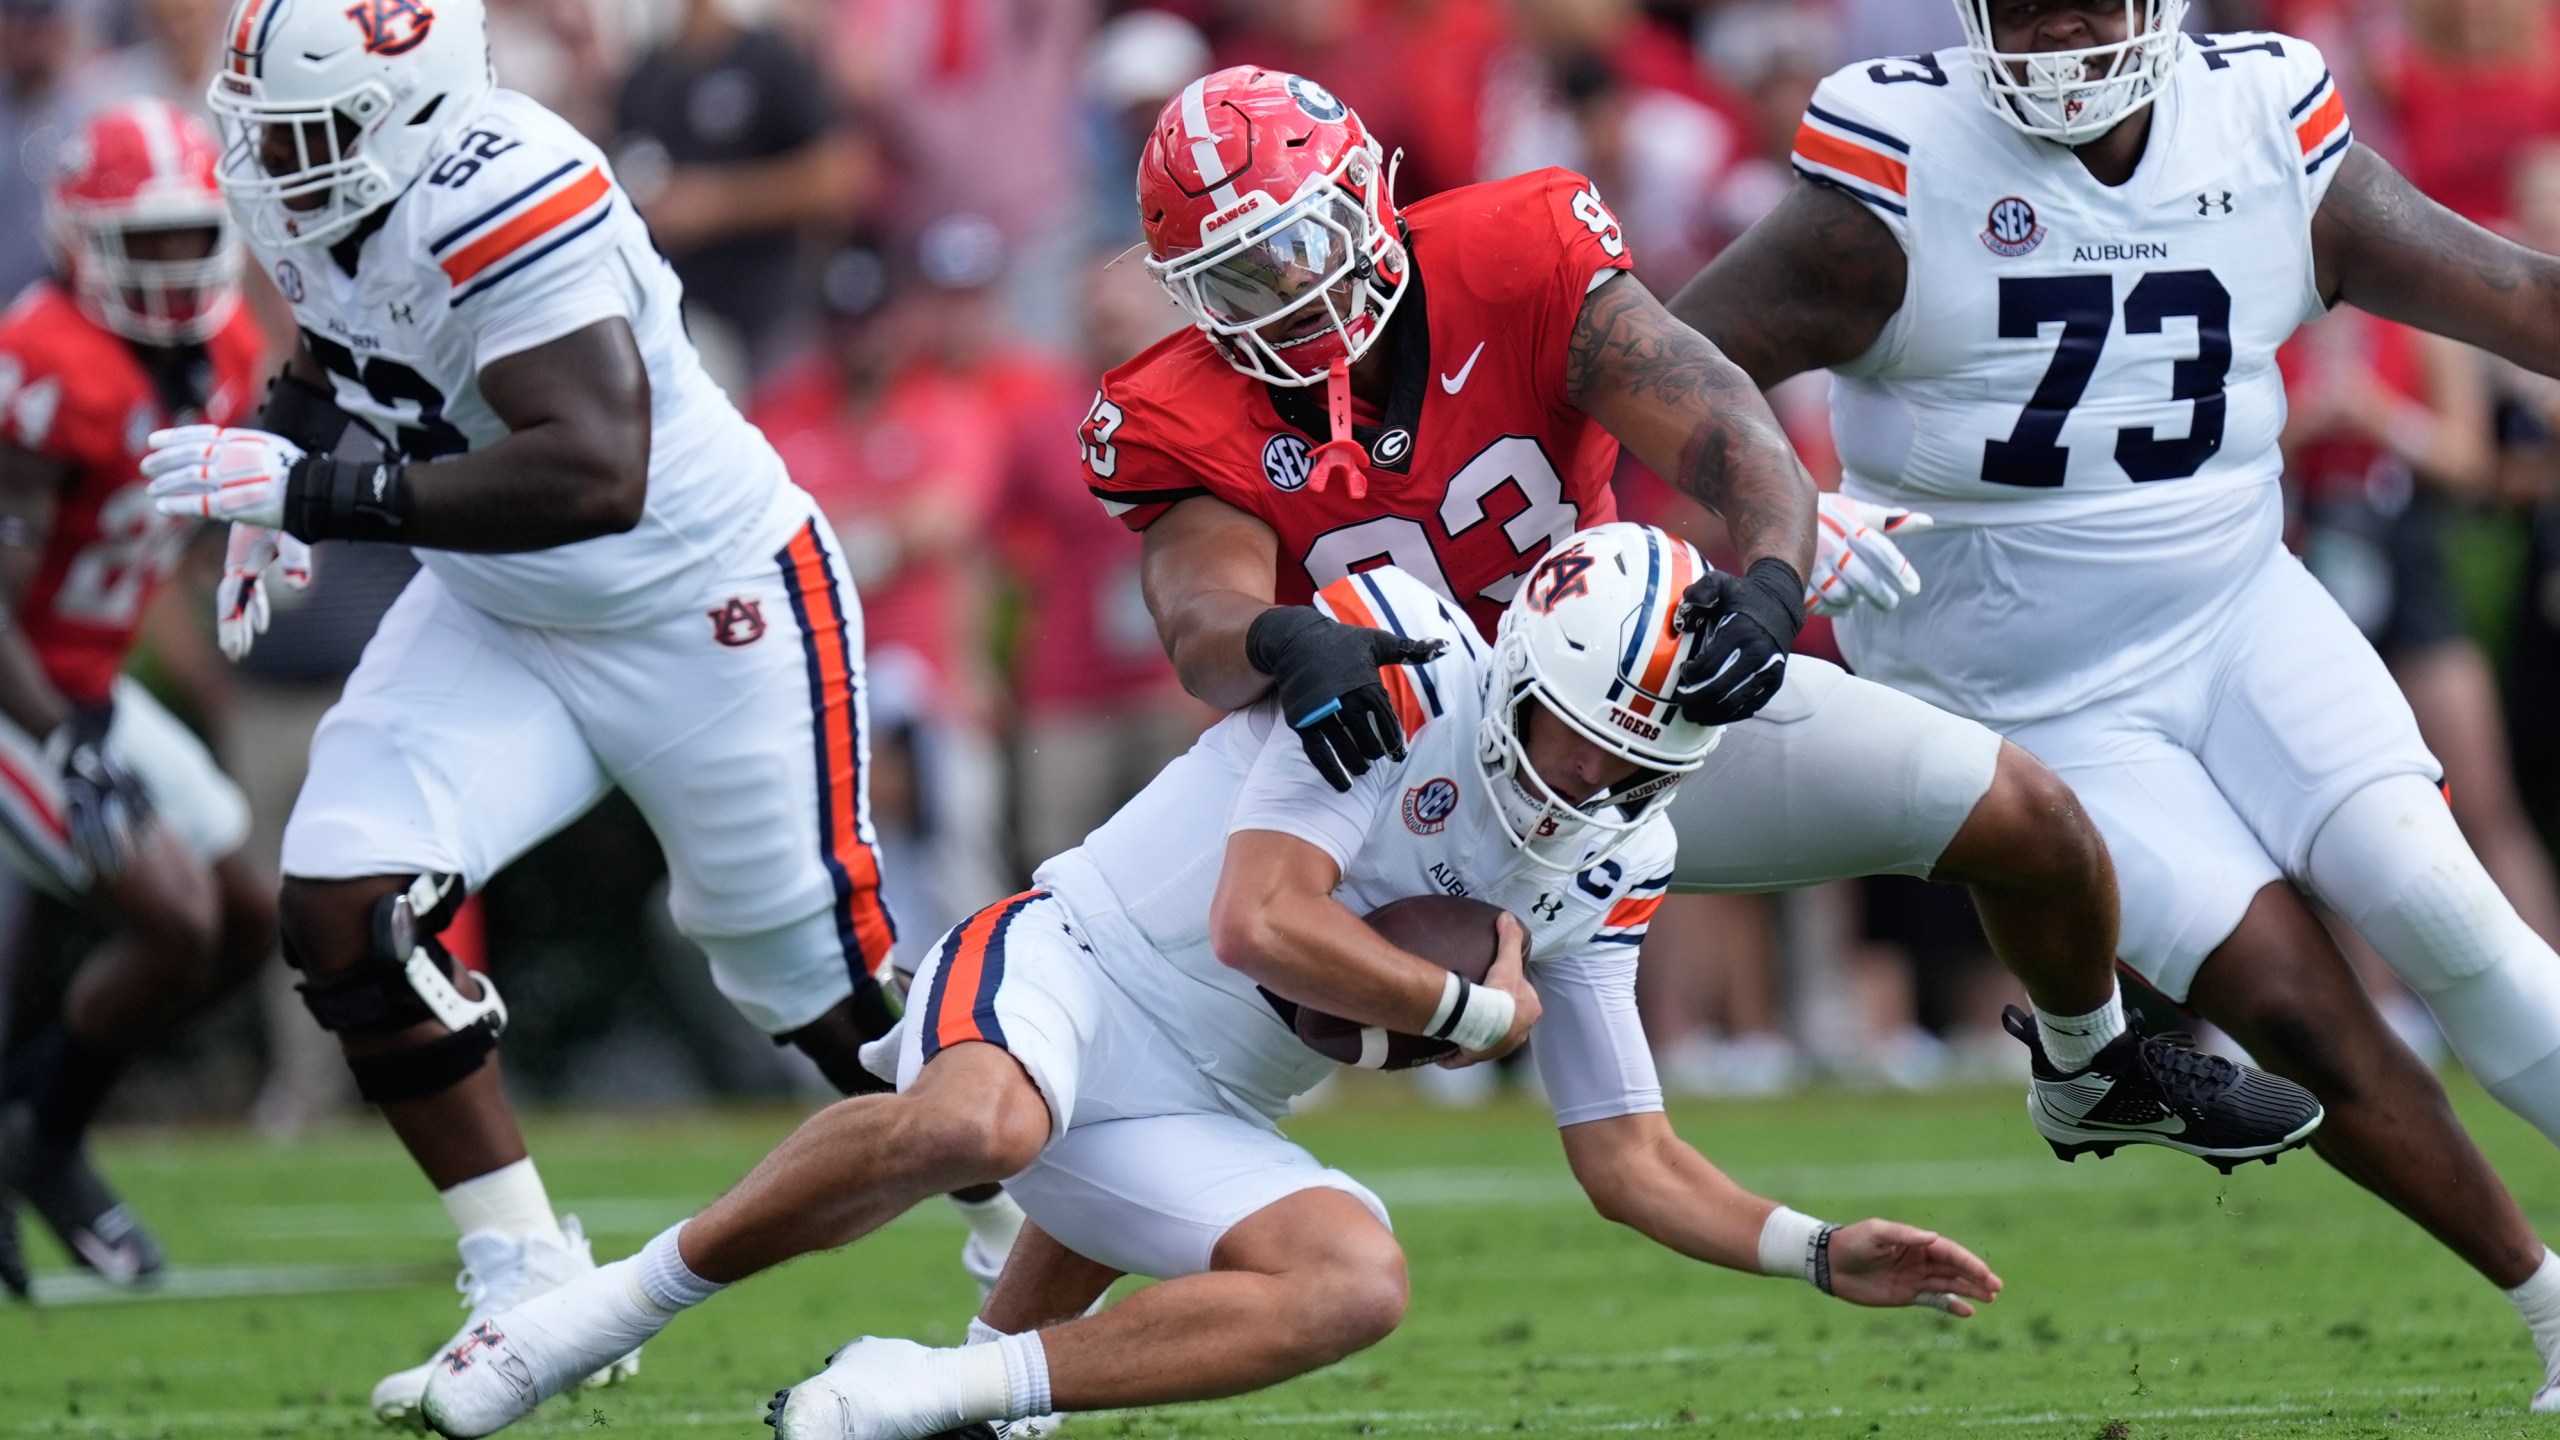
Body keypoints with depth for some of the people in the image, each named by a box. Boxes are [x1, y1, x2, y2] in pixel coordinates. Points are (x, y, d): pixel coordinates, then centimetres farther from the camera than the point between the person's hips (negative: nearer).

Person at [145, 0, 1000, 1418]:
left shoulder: (501, 199, -34)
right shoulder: (292, 188, -7)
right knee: (342, 904, -10)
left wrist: (325, 493, -42)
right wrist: (280, 447, -2)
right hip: (499, 616, 8)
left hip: (708, 616, -8)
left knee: (820, 976, 5)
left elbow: (595, 474, -42)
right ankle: (532, 1297, 0)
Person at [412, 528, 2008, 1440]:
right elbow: (1264, 926, -21)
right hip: (1066, 977, -7)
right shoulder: (1402, 657, -14)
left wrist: (1818, 1250, -1)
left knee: (1360, 1282, -21)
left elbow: (1631, 1157, 13)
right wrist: (1484, 1010, -8)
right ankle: (629, 1296, -20)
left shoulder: (1598, 873, 7)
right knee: (969, 1126, -41)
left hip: (1186, 1123, 7)